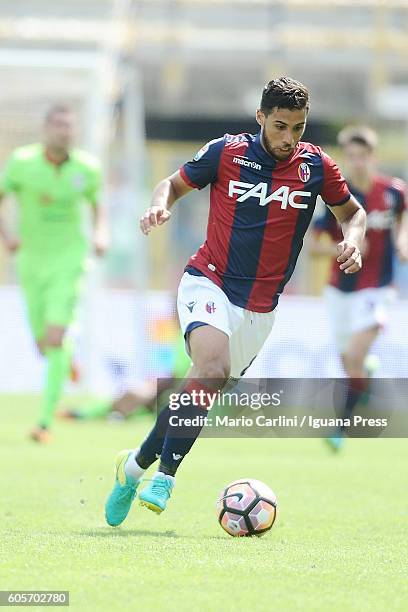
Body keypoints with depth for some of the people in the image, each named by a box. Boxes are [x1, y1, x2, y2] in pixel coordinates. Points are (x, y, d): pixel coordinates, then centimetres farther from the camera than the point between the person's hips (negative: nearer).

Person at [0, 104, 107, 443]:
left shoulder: (87, 167, -9)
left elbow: (97, 203, 10)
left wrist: (101, 233, -9)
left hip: (69, 259, -2)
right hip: (31, 259, 2)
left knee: (55, 339, -17)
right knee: (43, 343, 12)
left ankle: (46, 421, -12)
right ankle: (69, 353, 52)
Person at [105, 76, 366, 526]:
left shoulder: (315, 165, -1)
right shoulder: (226, 152, -5)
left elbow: (351, 211, 15)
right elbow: (175, 183, 9)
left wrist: (353, 240, -7)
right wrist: (160, 204, -13)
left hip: (260, 309, 3)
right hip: (209, 283, -3)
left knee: (204, 392, 7)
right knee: (213, 366, -30)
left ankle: (138, 464, 27)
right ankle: (165, 471, -20)